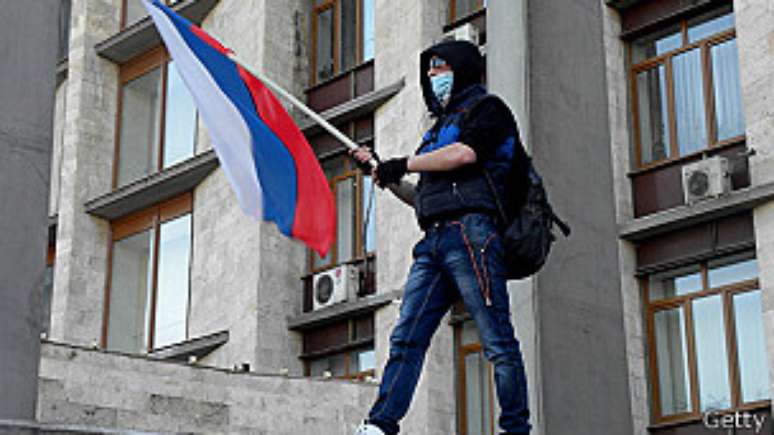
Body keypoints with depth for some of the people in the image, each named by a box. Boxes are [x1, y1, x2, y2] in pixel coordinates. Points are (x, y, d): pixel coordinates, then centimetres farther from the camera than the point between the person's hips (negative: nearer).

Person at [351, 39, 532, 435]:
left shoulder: (487, 109, 10)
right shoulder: (441, 125, 32)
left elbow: (464, 153, -11)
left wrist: (403, 164, -3)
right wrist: (383, 173, 22)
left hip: (470, 231, -7)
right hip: (434, 240, 8)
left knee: (497, 341, -9)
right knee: (406, 338, -4)